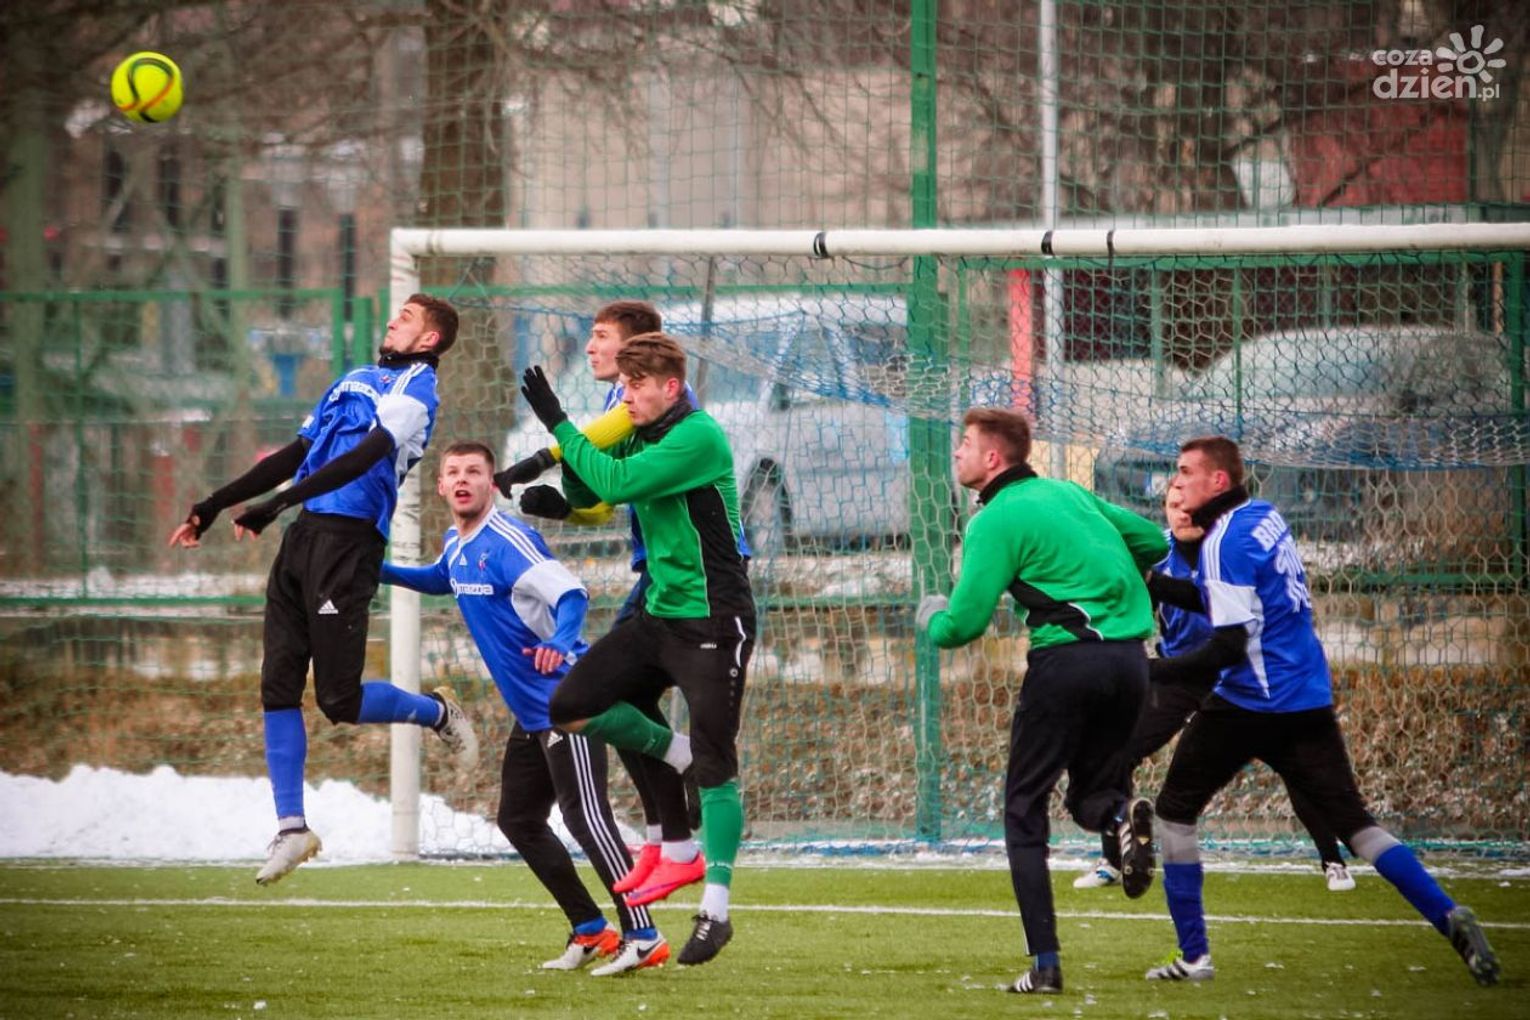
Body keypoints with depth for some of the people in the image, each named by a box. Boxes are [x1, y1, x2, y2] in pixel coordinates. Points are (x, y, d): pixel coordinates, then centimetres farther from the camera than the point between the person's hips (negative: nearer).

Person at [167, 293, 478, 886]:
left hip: (348, 540, -8)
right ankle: (292, 829, 3)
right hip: (304, 536, 8)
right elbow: (297, 457, 27)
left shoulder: (413, 387, -4)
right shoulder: (353, 380, 24)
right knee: (278, 685, 0)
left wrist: (278, 504, -28)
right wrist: (215, 505, 22)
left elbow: (366, 455, -18)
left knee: (340, 700, -10)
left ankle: (438, 713, 17)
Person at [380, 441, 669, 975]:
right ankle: (590, 931, 21)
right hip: (531, 712, 10)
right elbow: (442, 580, 36)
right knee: (518, 820, 14)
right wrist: (378, 571, 26)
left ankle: (642, 937, -20)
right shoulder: (456, 545, 11)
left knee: (585, 815, -18)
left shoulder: (508, 540, -18)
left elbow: (572, 594, -30)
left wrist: (558, 641, -49)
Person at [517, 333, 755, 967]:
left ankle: (715, 909, 0)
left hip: (712, 622, -8)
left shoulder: (698, 437, -18)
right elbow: (587, 496, 15)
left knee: (713, 766, -6)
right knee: (570, 706, -3)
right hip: (659, 616, 8)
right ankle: (679, 754, 16)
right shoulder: (638, 438, 9)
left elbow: (618, 483, -26)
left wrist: (560, 425, -19)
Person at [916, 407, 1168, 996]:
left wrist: (932, 622, 12)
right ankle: (1121, 815, -19)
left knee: (1024, 808, 6)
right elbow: (1154, 543, 25)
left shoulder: (997, 520, -6)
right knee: (1090, 792, 20)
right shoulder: (1068, 493, 16)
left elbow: (965, 622, -10)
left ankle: (1045, 963, -2)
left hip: (1066, 659, -6)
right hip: (1130, 656, 6)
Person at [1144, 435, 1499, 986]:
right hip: (1309, 702, 8)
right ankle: (1450, 917, -15)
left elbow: (1231, 643, -20)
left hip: (1251, 702, -8)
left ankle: (1194, 955, 5)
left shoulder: (1226, 541, -14)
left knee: (1175, 810, 8)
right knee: (1354, 820, 3)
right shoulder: (1264, 517, 13)